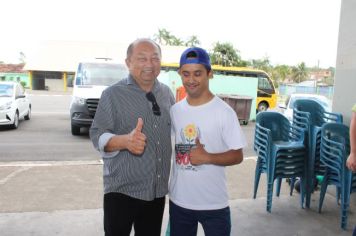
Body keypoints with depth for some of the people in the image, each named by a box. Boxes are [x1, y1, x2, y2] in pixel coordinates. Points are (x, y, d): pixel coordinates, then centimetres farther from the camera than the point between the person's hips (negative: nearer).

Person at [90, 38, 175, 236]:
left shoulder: (167, 93, 5)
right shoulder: (113, 94, -9)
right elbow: (97, 136, -16)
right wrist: (125, 141, -33)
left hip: (157, 190, 5)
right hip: (122, 190, -4)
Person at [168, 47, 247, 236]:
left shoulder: (224, 112, -12)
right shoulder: (174, 110, 2)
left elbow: (237, 155, -10)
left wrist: (207, 157, -24)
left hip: (214, 204, -4)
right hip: (178, 201, 4)